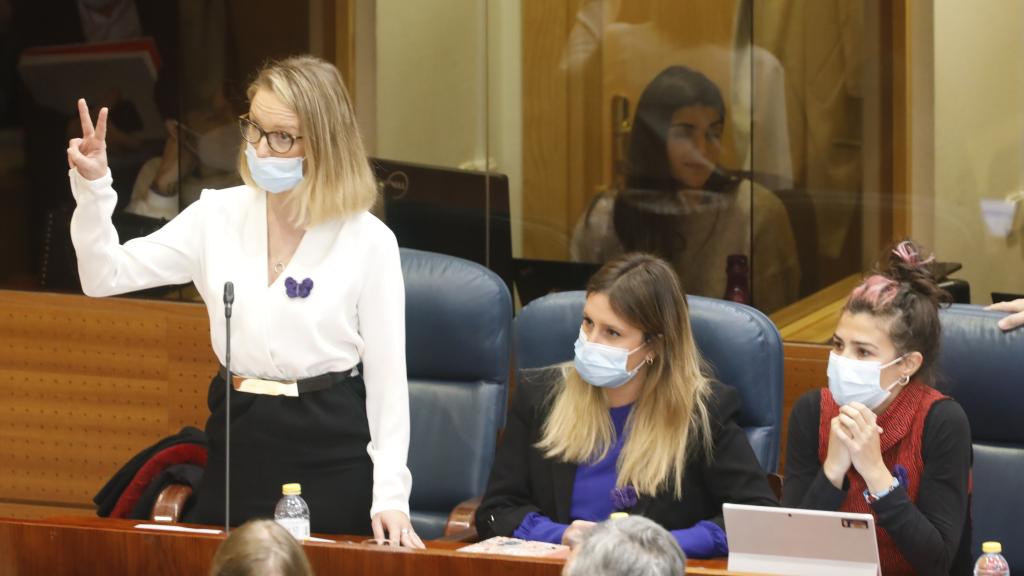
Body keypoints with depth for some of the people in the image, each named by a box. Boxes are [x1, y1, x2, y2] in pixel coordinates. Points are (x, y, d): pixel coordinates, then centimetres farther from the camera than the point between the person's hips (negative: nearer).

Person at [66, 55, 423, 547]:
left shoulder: (368, 241, -7)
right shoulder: (218, 216, 2)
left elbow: (387, 376, -4)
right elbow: (105, 275, 2)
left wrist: (390, 495, -10)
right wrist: (92, 188, -14)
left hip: (333, 455, -3)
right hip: (238, 445, 3)